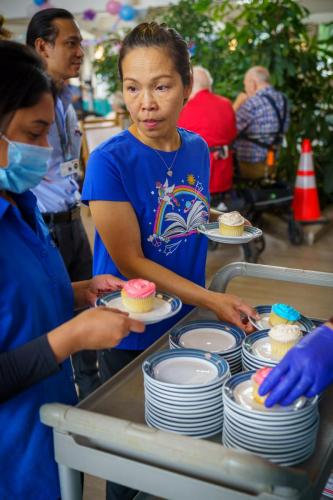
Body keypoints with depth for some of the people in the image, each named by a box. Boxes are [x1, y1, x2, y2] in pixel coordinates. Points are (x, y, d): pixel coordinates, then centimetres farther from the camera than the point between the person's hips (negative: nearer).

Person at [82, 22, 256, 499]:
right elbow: (130, 262, -19)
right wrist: (211, 300, -22)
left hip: (187, 323, 6)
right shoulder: (110, 161, -19)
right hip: (131, 335, -5)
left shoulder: (197, 149, -1)